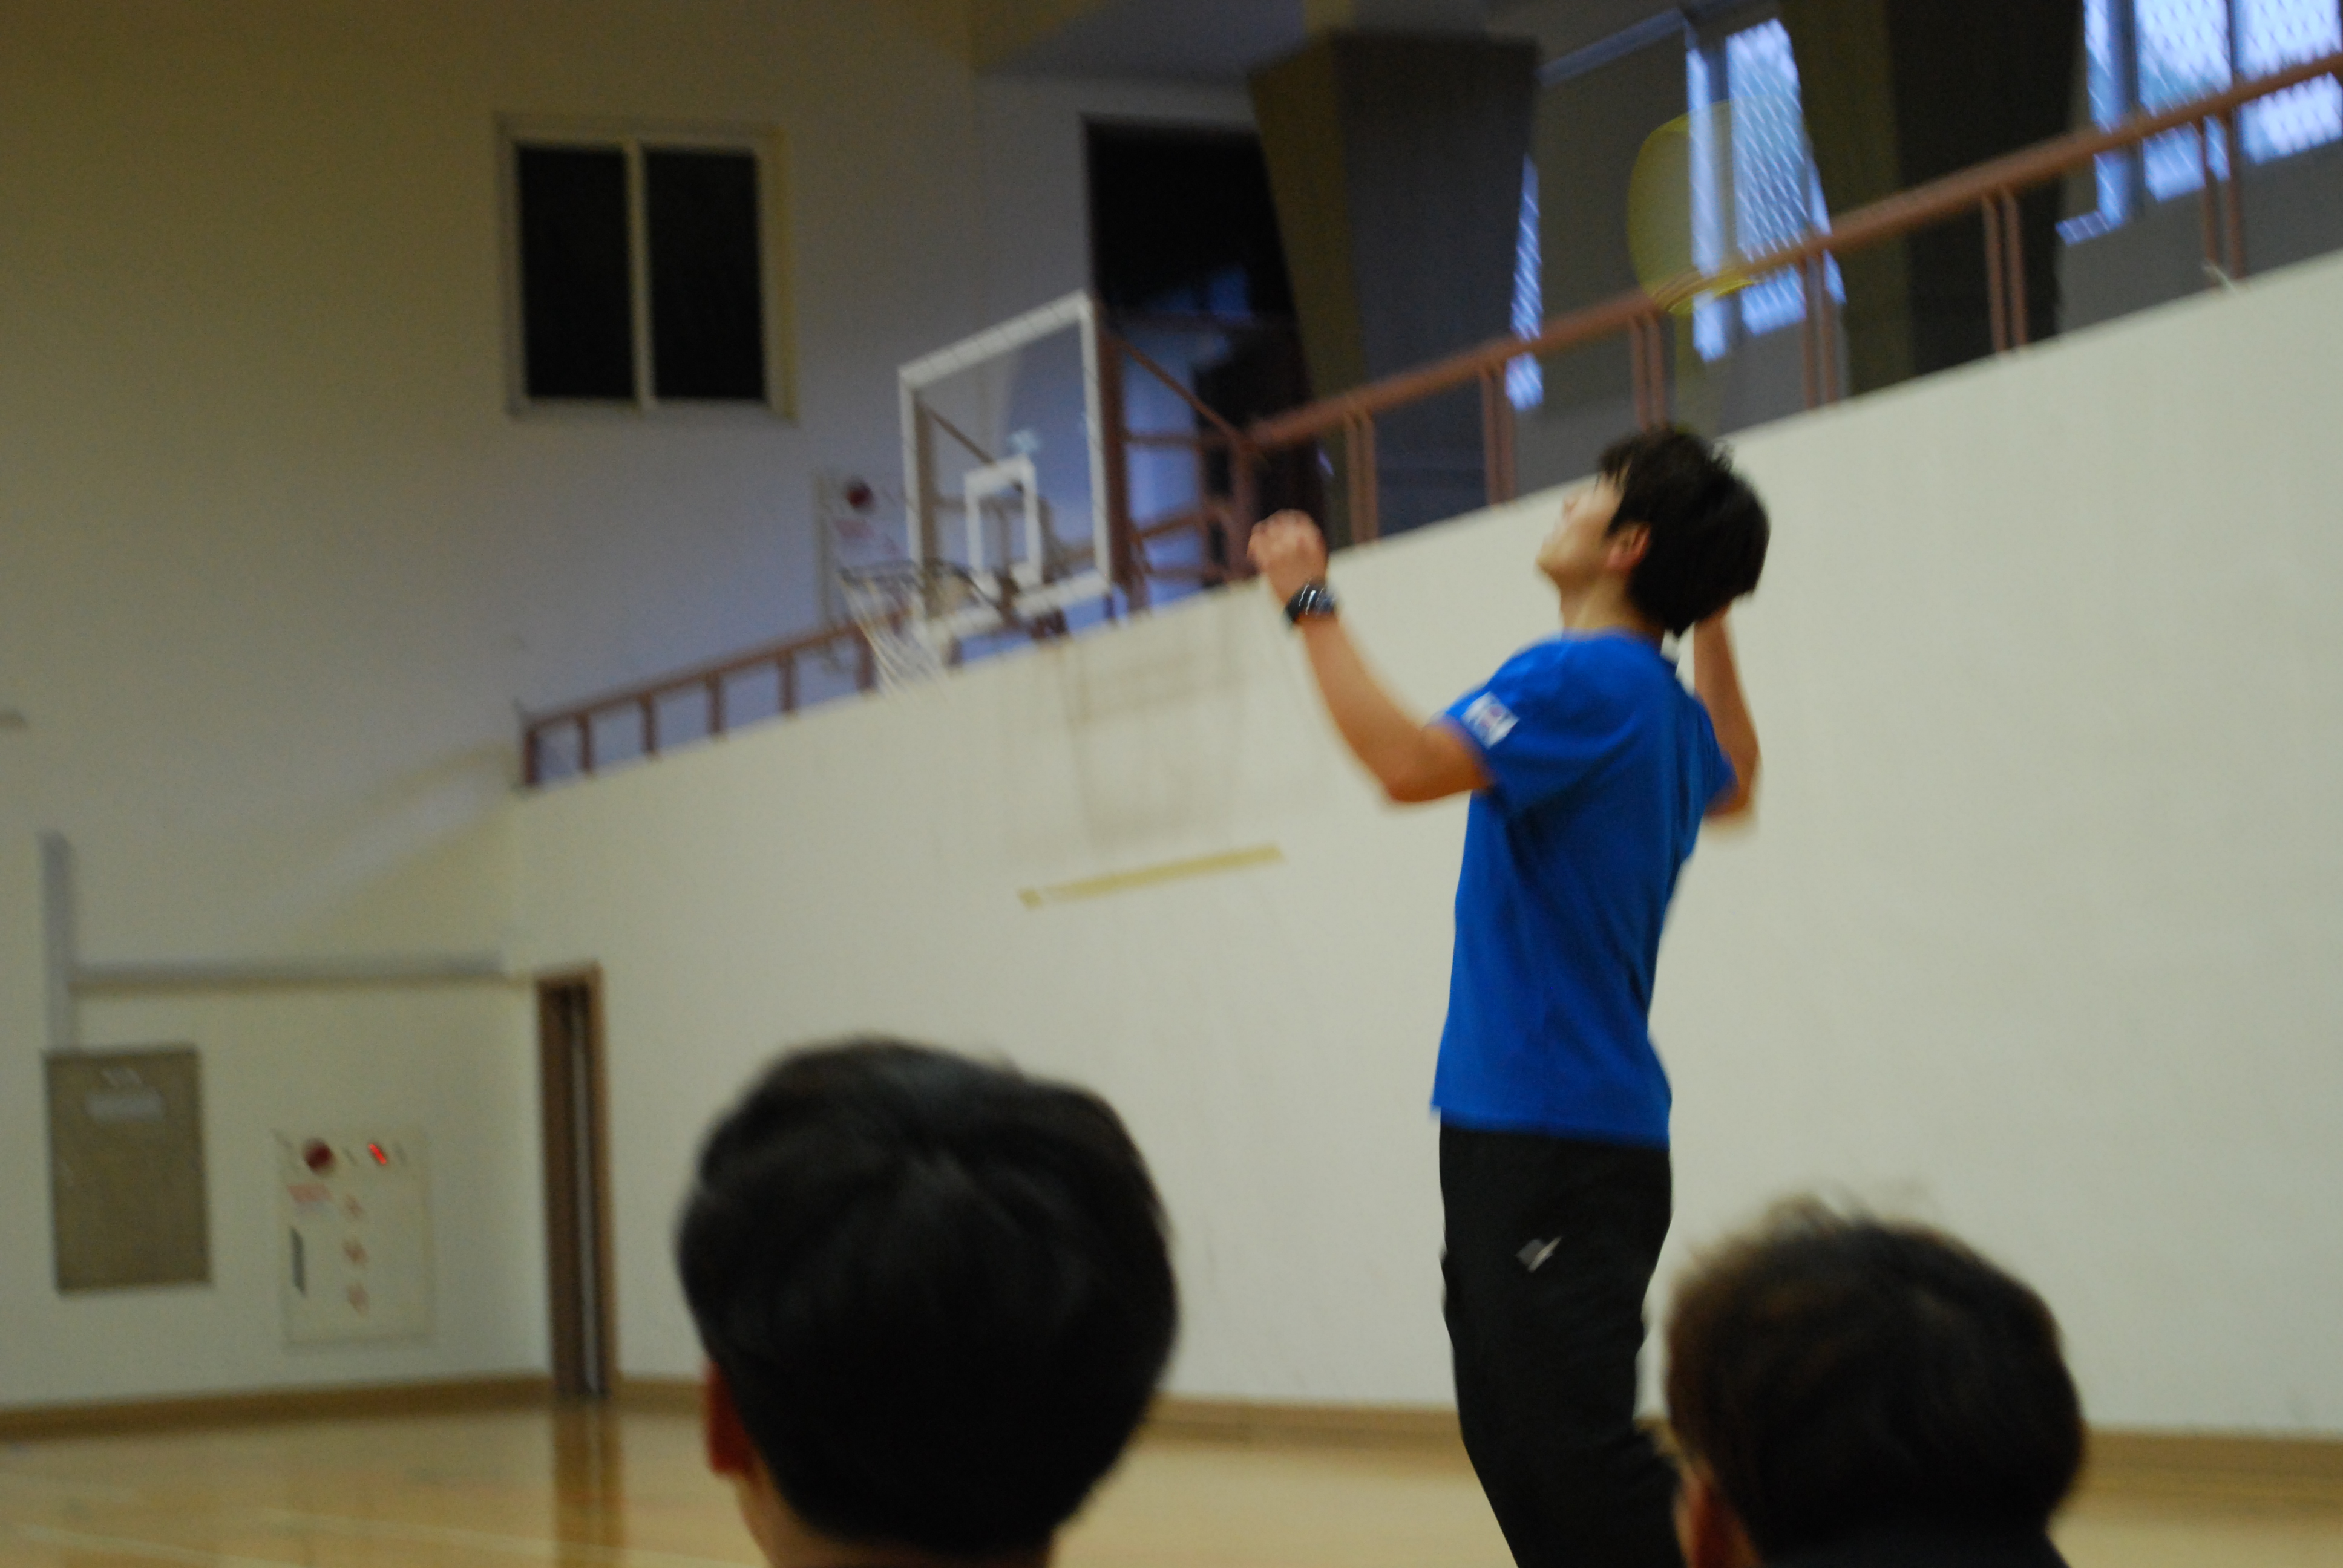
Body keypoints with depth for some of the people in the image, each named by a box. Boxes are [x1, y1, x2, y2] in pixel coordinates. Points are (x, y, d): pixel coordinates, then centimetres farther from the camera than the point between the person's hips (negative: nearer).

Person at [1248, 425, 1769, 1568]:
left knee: (1578, 1451, -12)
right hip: (1513, 1122, 10)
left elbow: (1411, 762, -28)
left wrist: (1310, 604, -18)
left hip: (1555, 1138, -10)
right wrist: (1710, 622, 36)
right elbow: (1729, 784, 38)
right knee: (1518, 1442, 11)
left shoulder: (1586, 680, -14)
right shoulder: (1666, 705, 14)